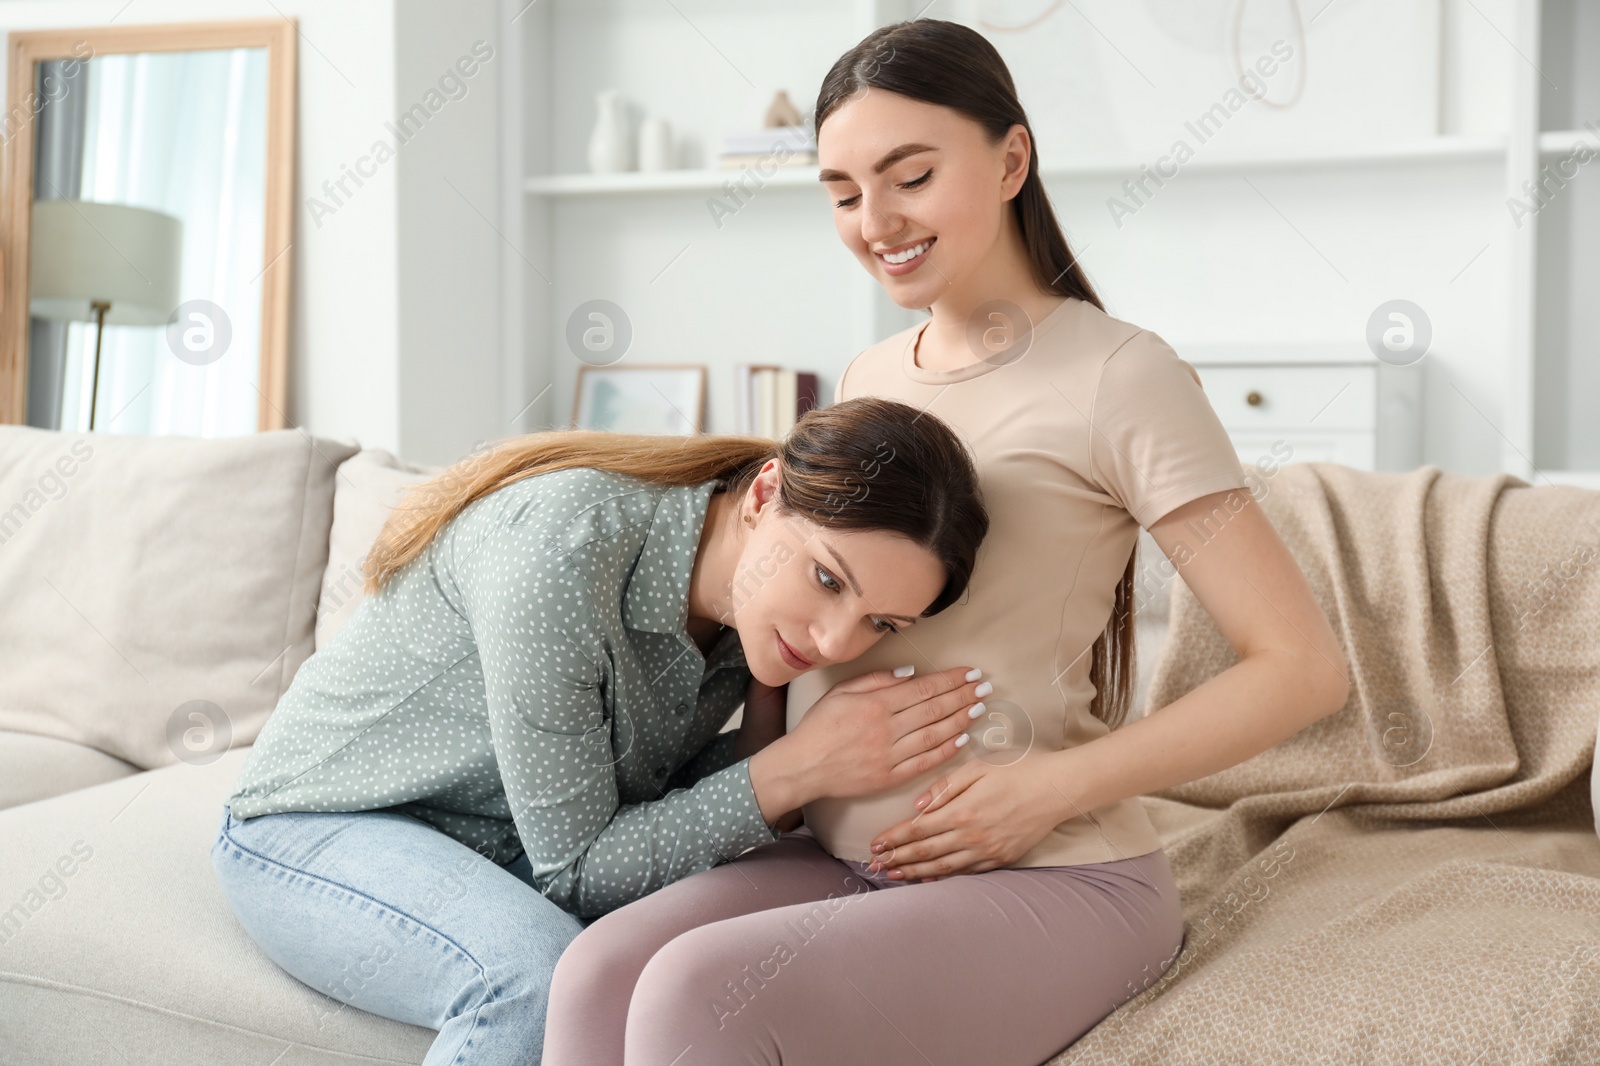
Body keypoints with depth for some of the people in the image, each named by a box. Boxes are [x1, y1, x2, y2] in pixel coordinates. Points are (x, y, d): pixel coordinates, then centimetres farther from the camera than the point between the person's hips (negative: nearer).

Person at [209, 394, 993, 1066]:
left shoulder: (750, 601, -10)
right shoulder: (561, 547, -33)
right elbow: (576, 869, -25)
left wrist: (767, 724, -19)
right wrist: (798, 769, -31)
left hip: (501, 852, 6)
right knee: (542, 971, -35)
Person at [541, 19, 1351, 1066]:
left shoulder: (1116, 374, -8)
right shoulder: (868, 380, 13)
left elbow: (1304, 667, -10)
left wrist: (1055, 787, -16)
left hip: (1055, 877, -6)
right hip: (843, 852, 6)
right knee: (598, 973, -22)